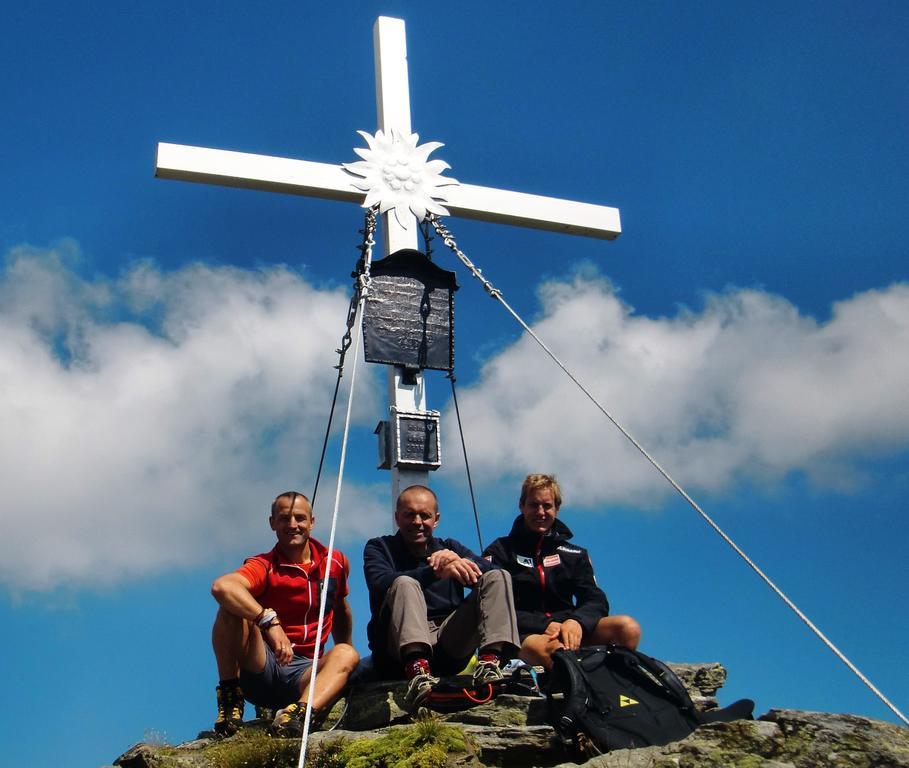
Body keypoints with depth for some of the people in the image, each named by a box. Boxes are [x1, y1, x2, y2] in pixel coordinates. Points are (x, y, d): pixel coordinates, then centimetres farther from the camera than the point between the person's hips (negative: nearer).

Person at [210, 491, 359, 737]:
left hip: (304, 671, 3)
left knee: (346, 653, -28)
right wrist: (270, 620, -40)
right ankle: (229, 696, -22)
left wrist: (341, 660, 21)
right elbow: (222, 586, -30)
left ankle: (302, 712, -54)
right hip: (259, 669, -3)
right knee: (232, 607, -25)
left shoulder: (336, 563, 7)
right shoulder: (264, 566, -7)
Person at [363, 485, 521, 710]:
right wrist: (435, 571, -26)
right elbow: (380, 584, -14)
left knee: (499, 577, -7)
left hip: (449, 646, 4)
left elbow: (491, 571, 2)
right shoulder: (379, 547, 10)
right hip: (401, 647, -3)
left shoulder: (450, 548, 20)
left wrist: (459, 563, -18)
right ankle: (417, 671, -49)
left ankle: (489, 662, -28)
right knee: (405, 584, -29)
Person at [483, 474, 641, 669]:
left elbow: (596, 601, 9)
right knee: (542, 648, -43)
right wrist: (544, 625, -16)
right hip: (526, 635, -4)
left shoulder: (575, 554, 22)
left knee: (628, 627, -26)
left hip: (569, 631, 4)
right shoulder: (499, 552, 11)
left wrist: (577, 621, -17)